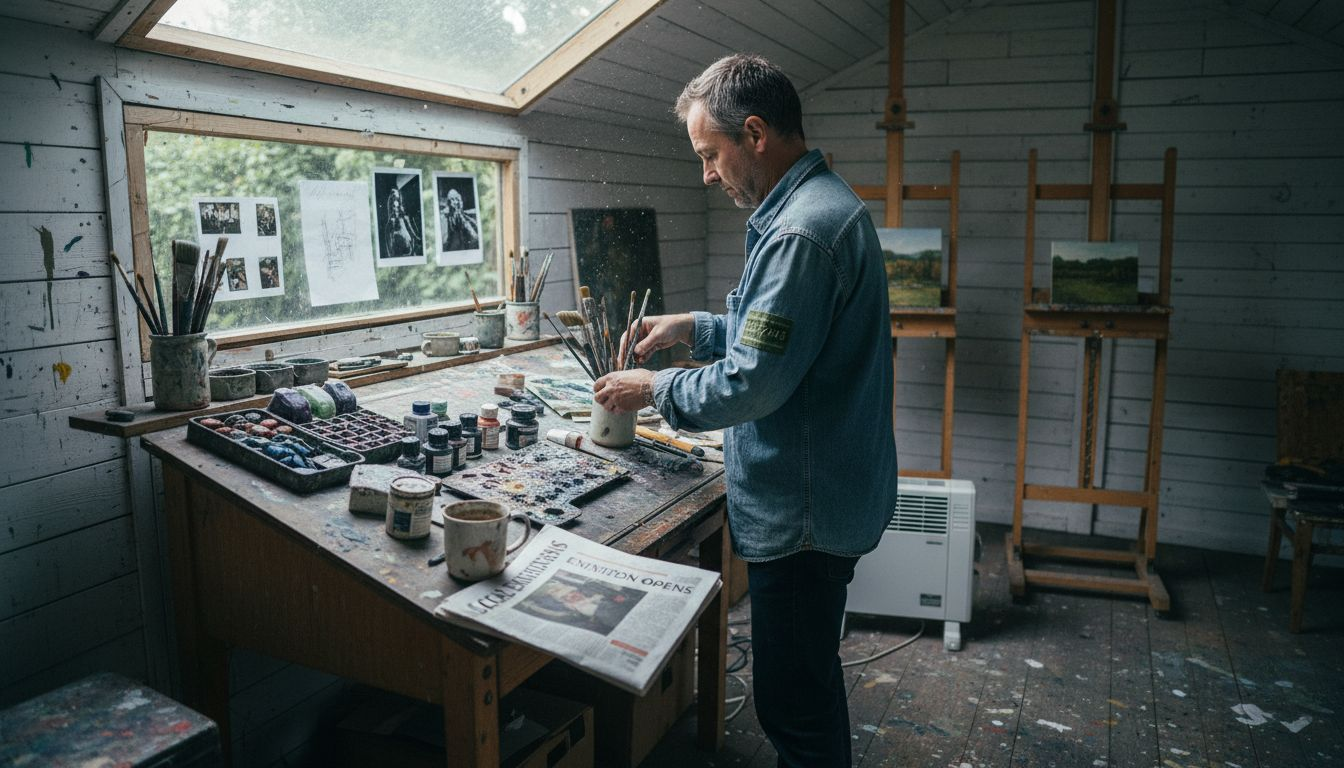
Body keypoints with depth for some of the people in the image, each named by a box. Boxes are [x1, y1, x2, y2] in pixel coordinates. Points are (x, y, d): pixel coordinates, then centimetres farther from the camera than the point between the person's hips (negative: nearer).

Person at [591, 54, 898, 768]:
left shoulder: (801, 233, -24)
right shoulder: (822, 203, 12)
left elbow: (749, 388, -24)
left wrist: (653, 387, -8)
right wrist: (695, 327, 13)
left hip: (802, 514, -11)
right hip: (823, 496, 11)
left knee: (795, 707, 5)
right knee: (809, 687, 25)